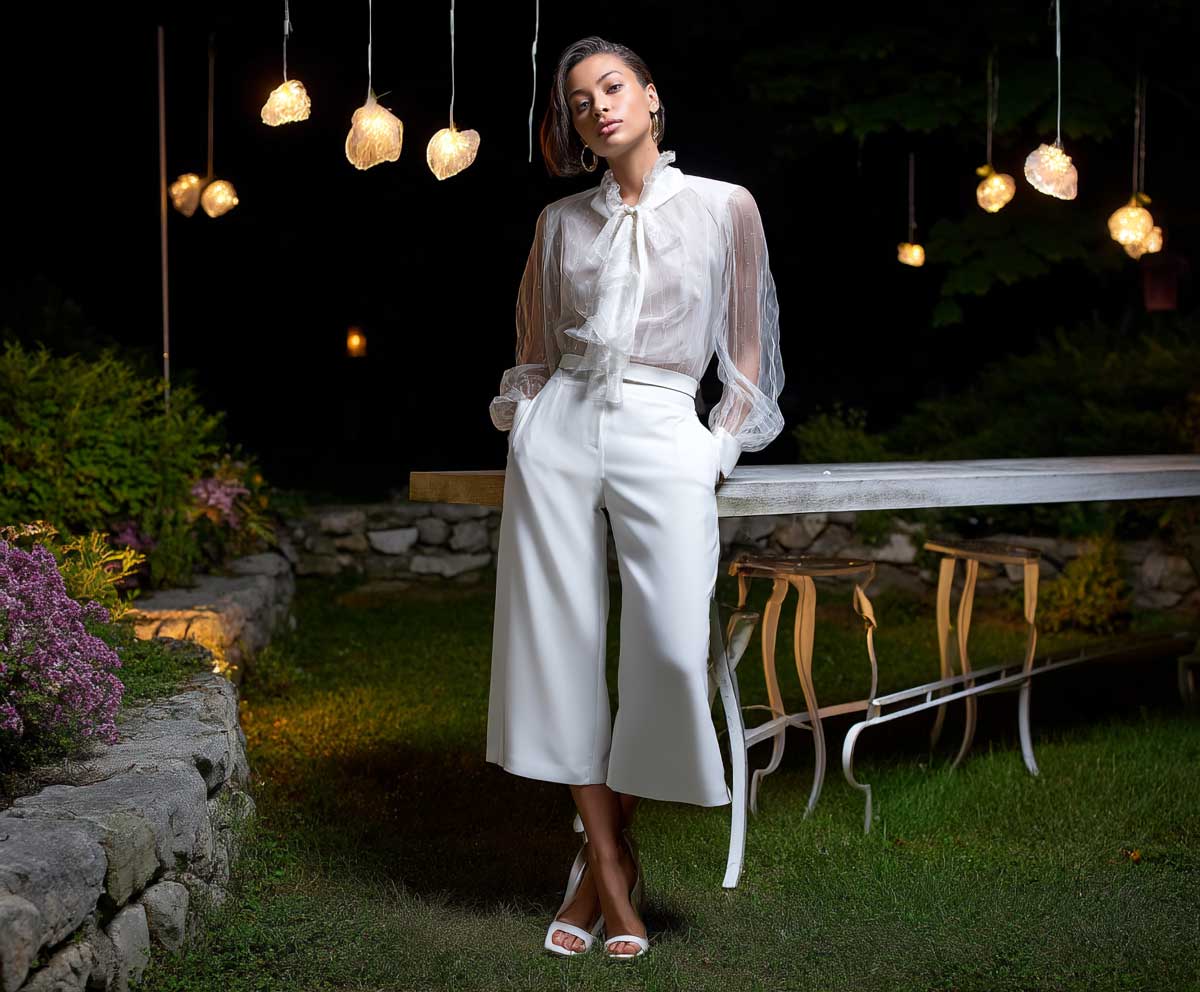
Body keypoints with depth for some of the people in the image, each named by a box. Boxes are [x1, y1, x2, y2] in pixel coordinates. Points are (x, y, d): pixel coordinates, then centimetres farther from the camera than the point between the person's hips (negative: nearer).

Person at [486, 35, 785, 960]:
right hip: (560, 433, 3)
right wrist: (527, 430, 9)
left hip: (663, 437, -2)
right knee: (562, 645, -1)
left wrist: (719, 450, 3)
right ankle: (610, 874, 8)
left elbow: (748, 348, 9)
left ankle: (608, 853, 7)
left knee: (672, 649, -13)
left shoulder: (724, 207, 6)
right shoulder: (561, 222, 12)